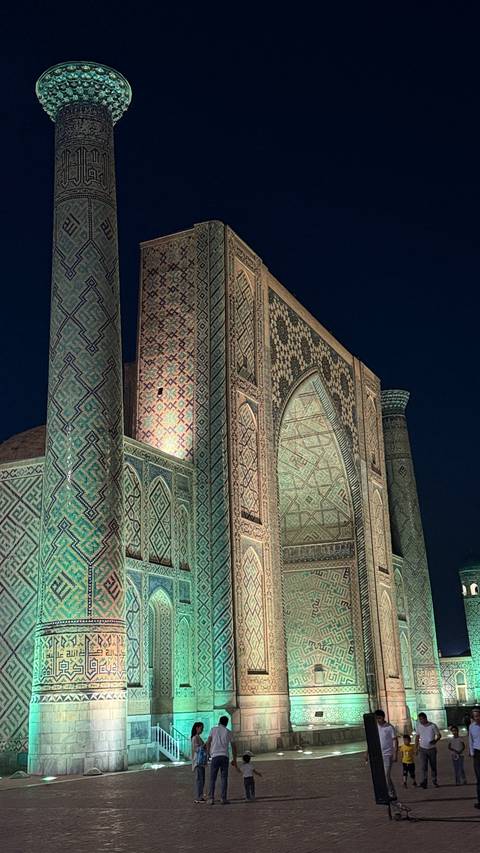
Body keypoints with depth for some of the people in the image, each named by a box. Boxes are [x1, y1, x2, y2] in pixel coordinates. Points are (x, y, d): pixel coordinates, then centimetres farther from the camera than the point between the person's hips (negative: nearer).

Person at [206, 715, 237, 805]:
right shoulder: (228, 732, 11)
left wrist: (208, 753, 6)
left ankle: (212, 798, -1)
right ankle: (224, 798, -3)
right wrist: (234, 760, 18)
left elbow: (208, 742, -2)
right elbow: (233, 747, 10)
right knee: (224, 778, 4)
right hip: (225, 757, 0)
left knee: (212, 779, 7)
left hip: (215, 756, 0)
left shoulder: (214, 729, 9)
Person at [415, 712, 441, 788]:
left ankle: (434, 782, 22)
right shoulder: (419, 726, 0)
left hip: (432, 749, -1)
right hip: (423, 749, 1)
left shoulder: (433, 726, -10)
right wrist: (416, 748, 9)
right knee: (424, 766, -9)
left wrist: (435, 740, -24)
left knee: (433, 766, 8)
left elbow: (439, 735, -3)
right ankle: (424, 782, -12)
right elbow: (417, 737, 10)